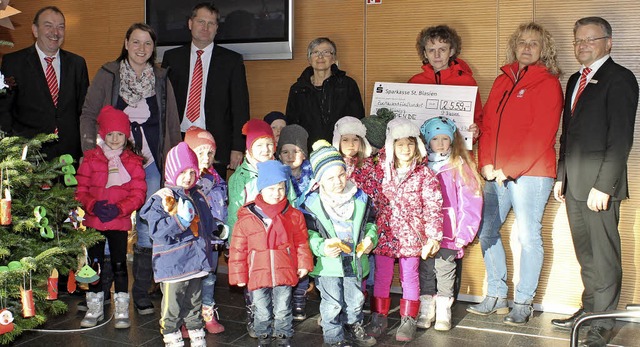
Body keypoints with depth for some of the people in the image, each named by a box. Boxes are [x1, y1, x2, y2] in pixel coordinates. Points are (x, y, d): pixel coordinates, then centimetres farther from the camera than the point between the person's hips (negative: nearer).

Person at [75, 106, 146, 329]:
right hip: (93, 221, 2)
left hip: (120, 221, -1)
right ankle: (94, 309, 24)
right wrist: (93, 206, -17)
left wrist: (119, 208, -18)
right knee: (95, 264, 10)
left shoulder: (133, 162, 2)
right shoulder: (90, 159, 4)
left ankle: (122, 310, 13)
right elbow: (80, 190, 1)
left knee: (119, 264, 1)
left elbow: (138, 194, -4)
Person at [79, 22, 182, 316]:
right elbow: (89, 115, 4)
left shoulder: (161, 79, 9)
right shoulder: (107, 75, 3)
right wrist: (92, 156, -4)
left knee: (148, 230, 2)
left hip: (151, 165, 2)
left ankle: (141, 293, 16)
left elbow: (172, 123, 13)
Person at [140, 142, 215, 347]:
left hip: (196, 261, 6)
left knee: (195, 302, 19)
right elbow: (157, 231, -21)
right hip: (172, 266, -6)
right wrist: (180, 219, -29)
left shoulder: (199, 198, 9)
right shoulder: (160, 199, -12)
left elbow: (207, 225, 22)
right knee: (173, 305, 4)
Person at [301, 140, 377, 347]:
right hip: (328, 263, -4)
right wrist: (321, 248, -22)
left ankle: (353, 329, 42)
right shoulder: (312, 203, -13)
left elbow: (370, 222, 11)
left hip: (354, 260, 4)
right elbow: (307, 232, -8)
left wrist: (370, 238, -6)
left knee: (355, 299, 20)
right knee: (332, 304, 6)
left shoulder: (360, 199, -2)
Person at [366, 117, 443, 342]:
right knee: (381, 276, 9)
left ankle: (408, 321, 17)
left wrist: (433, 235, -13)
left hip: (411, 235, -2)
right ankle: (378, 318, 21)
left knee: (410, 277, 7)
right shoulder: (382, 171, 2)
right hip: (385, 233, 2)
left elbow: (432, 206, -8)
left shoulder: (424, 174, -5)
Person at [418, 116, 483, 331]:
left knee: (445, 270, 0)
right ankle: (425, 312, 17)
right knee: (425, 271, 6)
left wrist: (464, 233, -9)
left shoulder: (459, 166, -1)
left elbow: (470, 200, -5)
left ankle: (443, 313, 13)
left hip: (448, 233, -3)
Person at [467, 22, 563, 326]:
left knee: (528, 236, -2)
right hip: (495, 173, 6)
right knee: (487, 232, 6)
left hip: (530, 172, -6)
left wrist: (508, 169, -13)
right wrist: (486, 164, 0)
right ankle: (497, 297, 19)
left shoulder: (548, 83, -2)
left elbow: (542, 134, -11)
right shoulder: (502, 81, 16)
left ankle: (524, 303, 9)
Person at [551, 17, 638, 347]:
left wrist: (604, 185, -18)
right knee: (585, 254, 15)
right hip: (574, 182, 8)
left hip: (599, 182, -8)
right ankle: (588, 310, 27)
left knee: (604, 255, 1)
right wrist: (561, 175, 14)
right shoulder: (575, 80, 17)